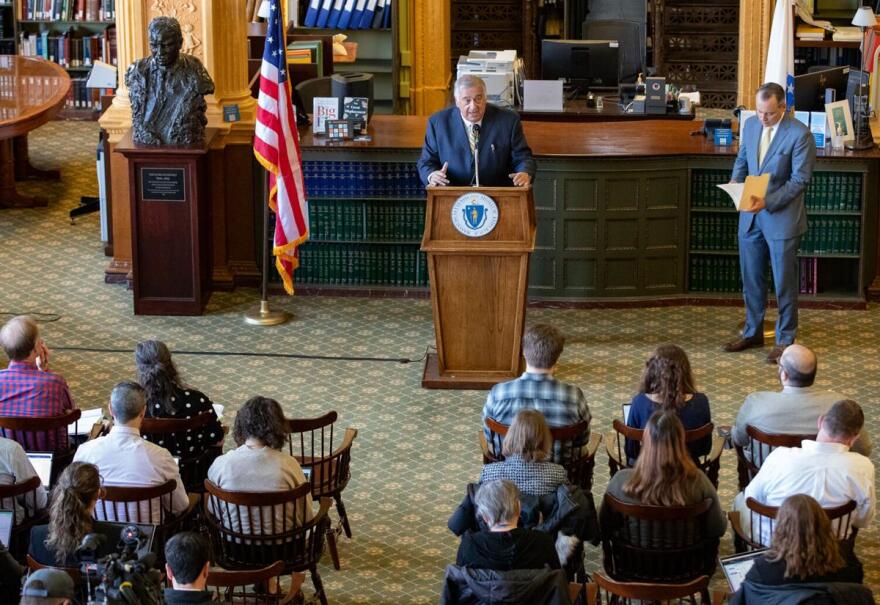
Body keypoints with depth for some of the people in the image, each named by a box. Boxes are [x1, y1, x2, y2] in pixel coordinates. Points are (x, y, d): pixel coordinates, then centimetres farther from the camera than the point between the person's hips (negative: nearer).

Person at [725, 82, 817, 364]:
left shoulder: (799, 135, -16)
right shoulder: (751, 125, 4)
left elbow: (800, 179, -15)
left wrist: (768, 201, -24)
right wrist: (736, 181, -6)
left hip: (782, 217, -6)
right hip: (750, 216, 6)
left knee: (784, 282, 5)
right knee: (751, 278, 15)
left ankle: (785, 339, 17)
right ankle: (753, 332, 29)